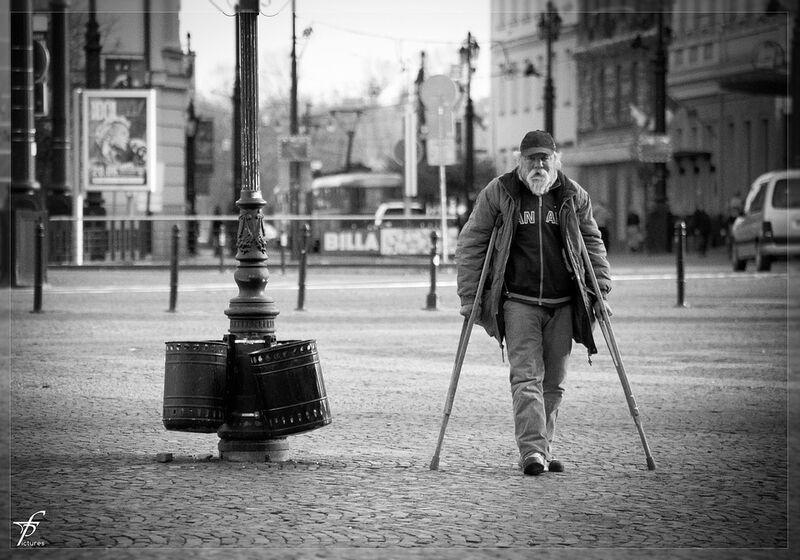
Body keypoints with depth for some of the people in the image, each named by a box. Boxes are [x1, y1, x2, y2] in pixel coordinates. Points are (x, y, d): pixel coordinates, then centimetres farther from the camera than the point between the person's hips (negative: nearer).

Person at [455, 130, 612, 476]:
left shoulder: (574, 196, 7)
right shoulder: (498, 193, -1)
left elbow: (593, 243, 17)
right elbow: (470, 243, 3)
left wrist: (600, 288, 8)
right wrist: (469, 295, -2)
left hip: (562, 305, 3)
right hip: (518, 302, -3)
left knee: (553, 382, 6)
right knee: (526, 376, -13)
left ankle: (543, 451, 15)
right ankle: (532, 451, -20)